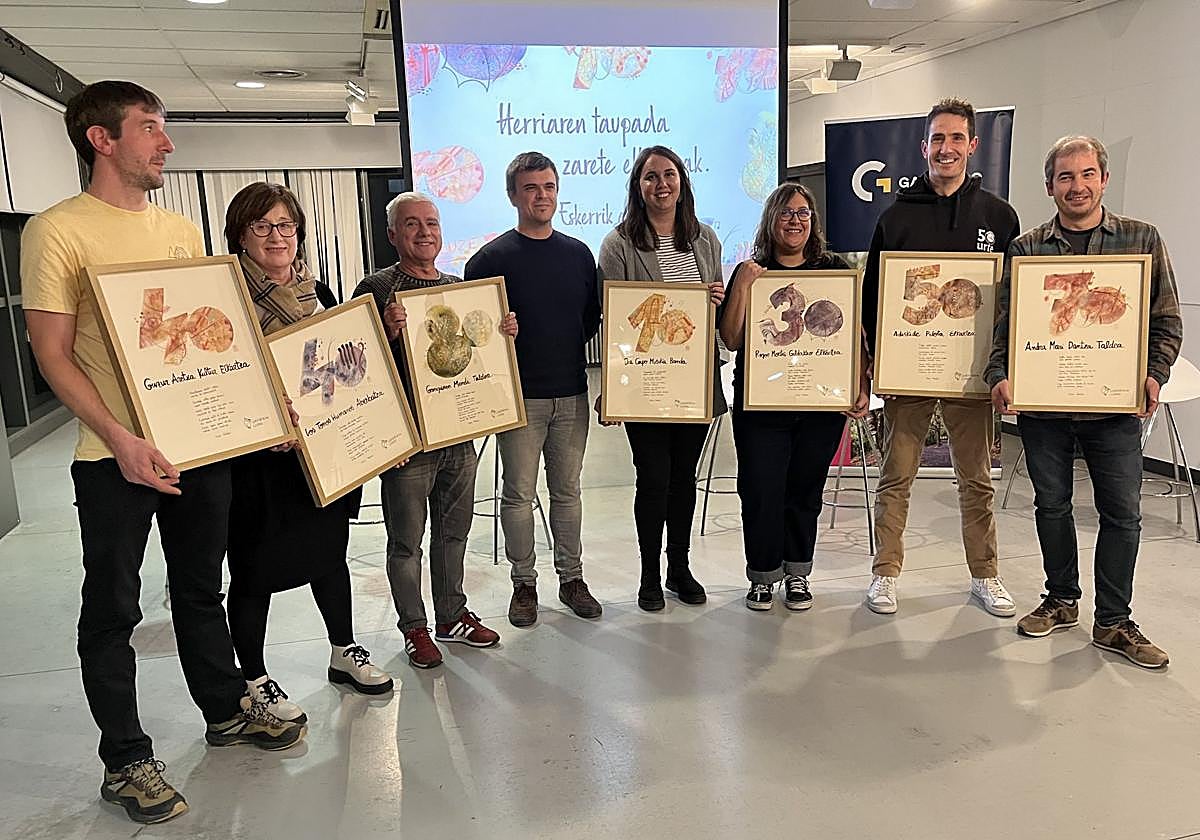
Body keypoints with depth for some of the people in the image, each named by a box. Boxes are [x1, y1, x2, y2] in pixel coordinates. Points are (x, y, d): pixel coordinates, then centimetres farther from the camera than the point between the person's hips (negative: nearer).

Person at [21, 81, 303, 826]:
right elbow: (53, 355, -12)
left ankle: (226, 711, 36)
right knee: (114, 609, 7)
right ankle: (126, 760, 22)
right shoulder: (59, 231, -9)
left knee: (202, 590, 19)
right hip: (116, 457, -6)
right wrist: (121, 440, -23)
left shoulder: (183, 230, 10)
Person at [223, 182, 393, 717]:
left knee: (329, 552, 18)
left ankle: (345, 654, 35)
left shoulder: (319, 294, 10)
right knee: (255, 569, 6)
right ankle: (254, 680, 23)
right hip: (259, 461, -6)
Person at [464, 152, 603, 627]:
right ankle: (524, 582, 20)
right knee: (518, 493, 5)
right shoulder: (491, 258, -3)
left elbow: (593, 318, 14)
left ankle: (571, 578, 25)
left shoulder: (579, 254, 9)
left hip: (572, 393, 3)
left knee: (567, 490, 12)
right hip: (519, 396, -3)